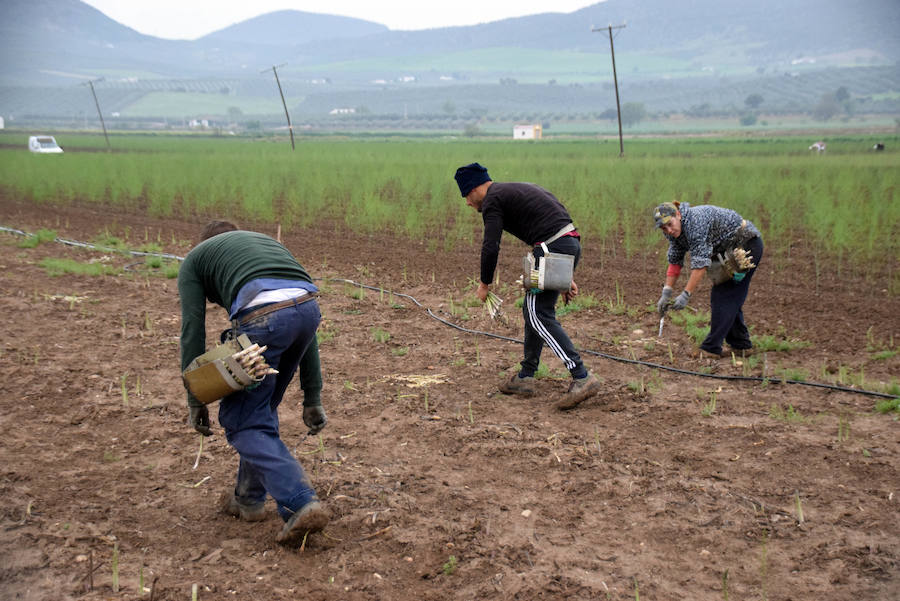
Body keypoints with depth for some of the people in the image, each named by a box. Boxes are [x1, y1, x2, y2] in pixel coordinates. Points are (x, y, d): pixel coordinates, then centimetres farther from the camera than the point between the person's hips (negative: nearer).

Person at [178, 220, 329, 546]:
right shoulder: (267, 242, 39)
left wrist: (196, 401, 21)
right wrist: (313, 398, 30)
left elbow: (192, 331, 16)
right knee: (261, 408, 26)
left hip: (263, 316, -5)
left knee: (243, 419, 9)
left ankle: (300, 504, -5)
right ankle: (250, 497, 36)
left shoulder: (194, 259, 29)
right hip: (309, 308, 6)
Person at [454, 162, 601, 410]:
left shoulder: (492, 201, -1)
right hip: (571, 243, 10)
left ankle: (582, 377, -14)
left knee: (540, 316, -7)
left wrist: (484, 283, 5)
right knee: (532, 311, 16)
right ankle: (525, 377, 22)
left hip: (552, 248, -10)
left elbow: (490, 247, -11)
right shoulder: (515, 190, 28)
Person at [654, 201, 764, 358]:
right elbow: (674, 262, 3)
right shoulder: (675, 230, -2)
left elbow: (700, 263, -34)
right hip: (729, 249, 10)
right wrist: (666, 293, -4)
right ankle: (741, 345, 21)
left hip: (747, 243, -9)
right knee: (730, 299, 12)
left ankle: (711, 348, -8)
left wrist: (686, 295, -35)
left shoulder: (696, 222, -31)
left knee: (723, 298, -11)